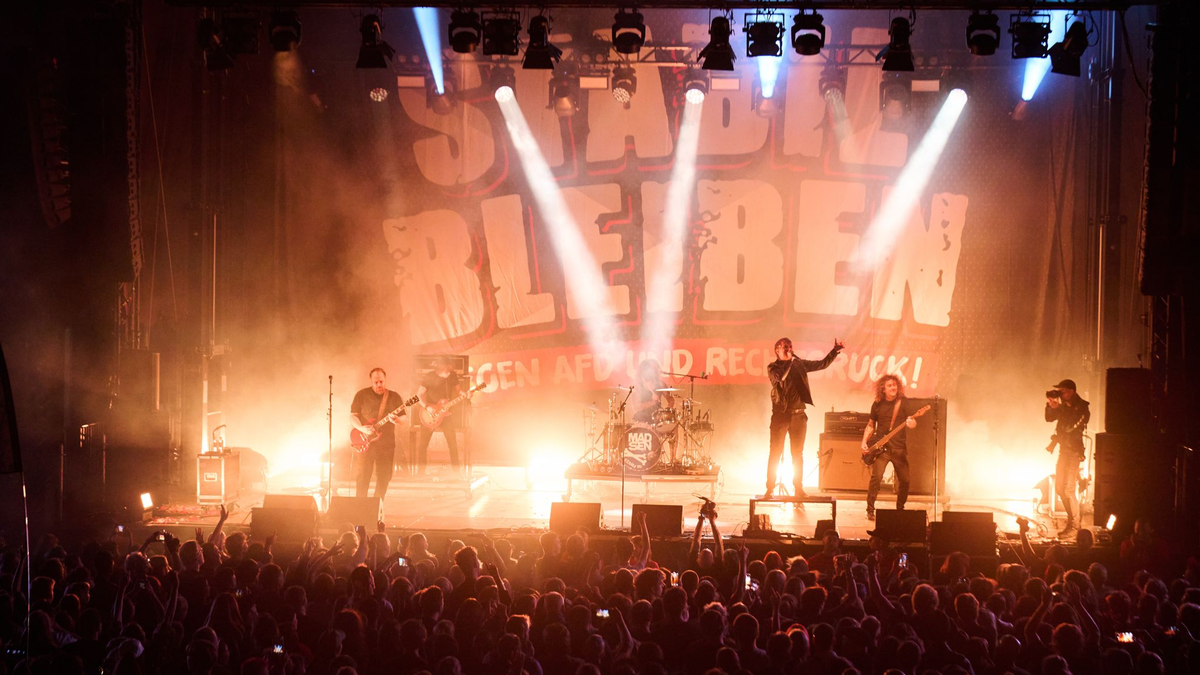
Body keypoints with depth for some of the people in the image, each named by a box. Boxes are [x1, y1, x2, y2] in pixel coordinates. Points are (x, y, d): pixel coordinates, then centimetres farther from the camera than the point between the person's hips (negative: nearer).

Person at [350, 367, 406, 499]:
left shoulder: (394, 397, 8)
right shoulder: (362, 395, 3)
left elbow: (403, 418, 7)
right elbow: (353, 416, 2)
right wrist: (361, 428, -16)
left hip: (387, 443, 2)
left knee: (384, 477, 4)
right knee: (363, 477, -7)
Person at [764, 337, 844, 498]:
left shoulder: (799, 364, 11)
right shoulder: (773, 368, 3)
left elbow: (822, 364, 13)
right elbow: (779, 377, -18)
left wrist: (835, 351, 2)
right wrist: (788, 362, -14)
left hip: (798, 414, 3)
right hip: (780, 414, -3)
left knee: (797, 454, 5)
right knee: (775, 453, -5)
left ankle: (799, 488, 10)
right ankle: (770, 489, -4)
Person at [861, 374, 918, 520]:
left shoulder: (903, 402, 2)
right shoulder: (877, 404, 6)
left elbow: (911, 420, -5)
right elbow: (870, 425, 15)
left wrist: (911, 423, -29)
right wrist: (864, 442, 3)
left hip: (899, 448, 0)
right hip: (880, 447, 0)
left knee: (904, 480, 0)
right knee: (876, 477, -15)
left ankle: (900, 509, 21)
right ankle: (870, 510, -6)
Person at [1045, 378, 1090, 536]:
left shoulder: (1081, 408, -14)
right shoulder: (1064, 405, 9)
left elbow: (1070, 426, -24)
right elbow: (1049, 418, 7)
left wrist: (1057, 408, -24)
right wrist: (1050, 405, -9)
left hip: (1074, 451, -9)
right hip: (1063, 450, 9)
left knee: (1069, 489, -11)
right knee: (1060, 487, 13)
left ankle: (1073, 526, -5)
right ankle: (1071, 519, 24)